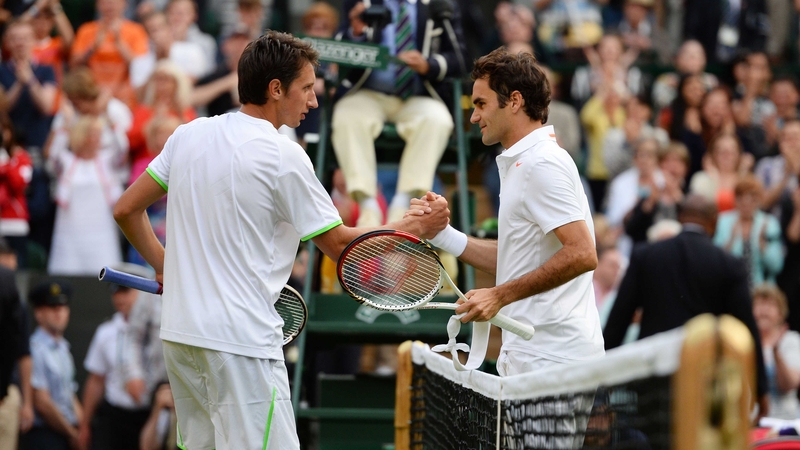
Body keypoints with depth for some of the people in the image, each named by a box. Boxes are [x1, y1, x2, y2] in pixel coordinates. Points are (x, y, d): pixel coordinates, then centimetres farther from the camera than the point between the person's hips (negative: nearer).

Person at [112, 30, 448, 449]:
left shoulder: (188, 135, 7)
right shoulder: (283, 156, -11)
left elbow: (126, 210, 13)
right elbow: (340, 245, -3)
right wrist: (418, 226, 7)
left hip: (179, 332, 8)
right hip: (242, 339, -8)